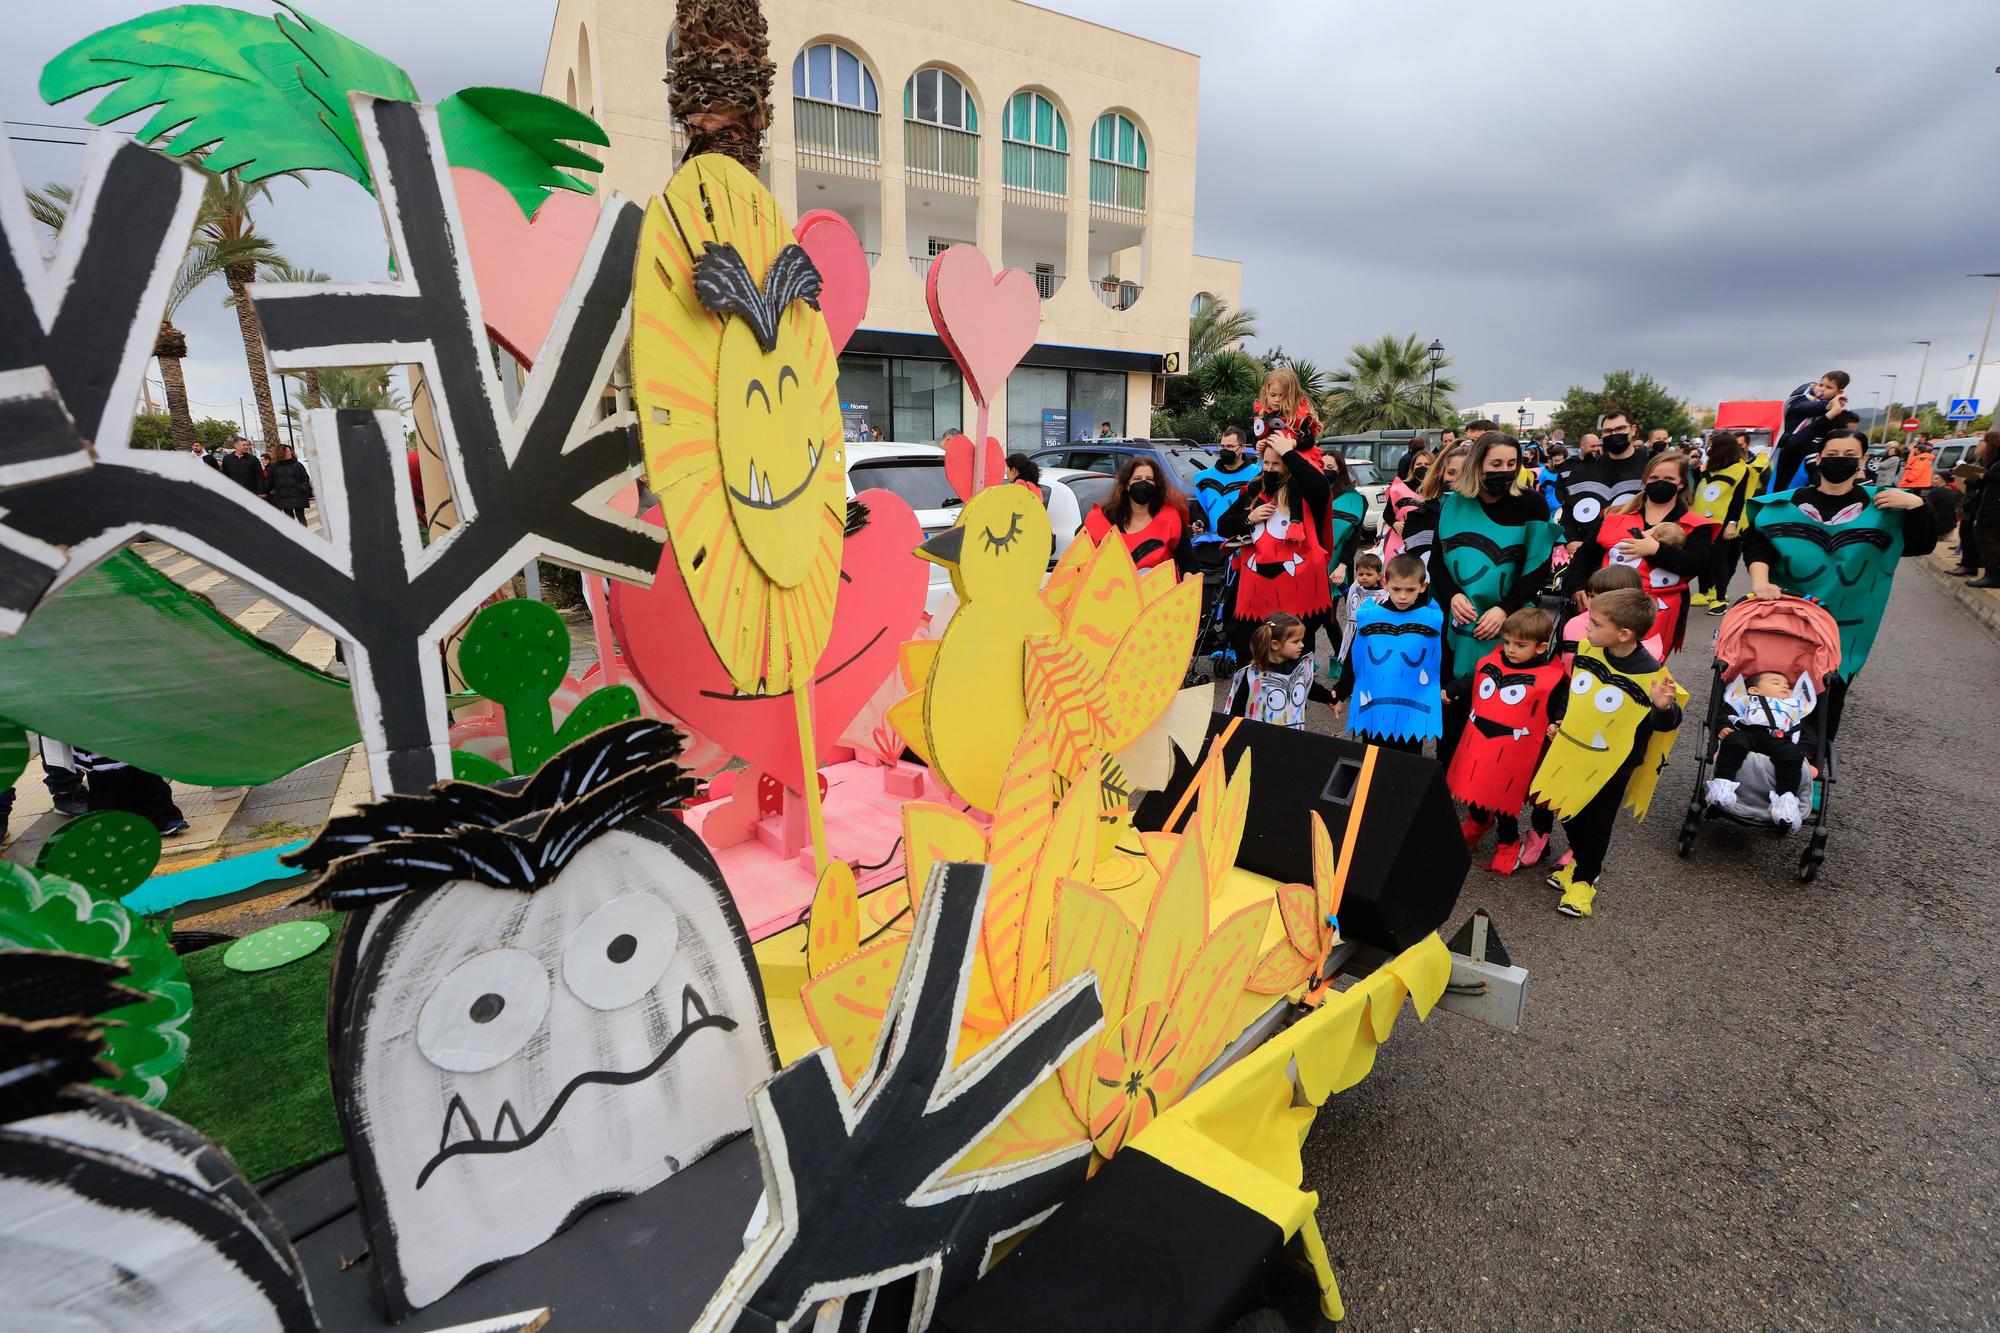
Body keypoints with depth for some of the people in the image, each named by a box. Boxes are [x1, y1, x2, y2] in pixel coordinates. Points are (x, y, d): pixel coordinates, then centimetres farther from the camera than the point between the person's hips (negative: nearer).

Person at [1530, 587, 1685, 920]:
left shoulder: (1649, 673, -23)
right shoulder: (1587, 648, -8)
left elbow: (1666, 724, -15)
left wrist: (1664, 708, -36)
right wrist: (1559, 721, 11)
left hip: (1610, 764, -5)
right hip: (1570, 751, 5)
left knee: (1596, 824, 10)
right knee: (1569, 814, 20)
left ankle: (1583, 880, 28)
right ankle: (1579, 860, 43)